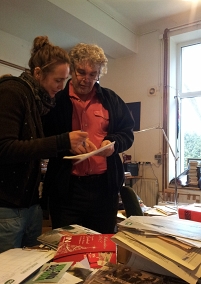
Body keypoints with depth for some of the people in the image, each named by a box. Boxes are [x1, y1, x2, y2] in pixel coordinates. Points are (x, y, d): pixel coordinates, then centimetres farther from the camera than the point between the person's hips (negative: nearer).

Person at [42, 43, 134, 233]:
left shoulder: (111, 100, 9)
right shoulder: (55, 101, 1)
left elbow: (127, 133, 13)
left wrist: (114, 143, -8)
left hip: (105, 185, 3)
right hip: (66, 187, -2)